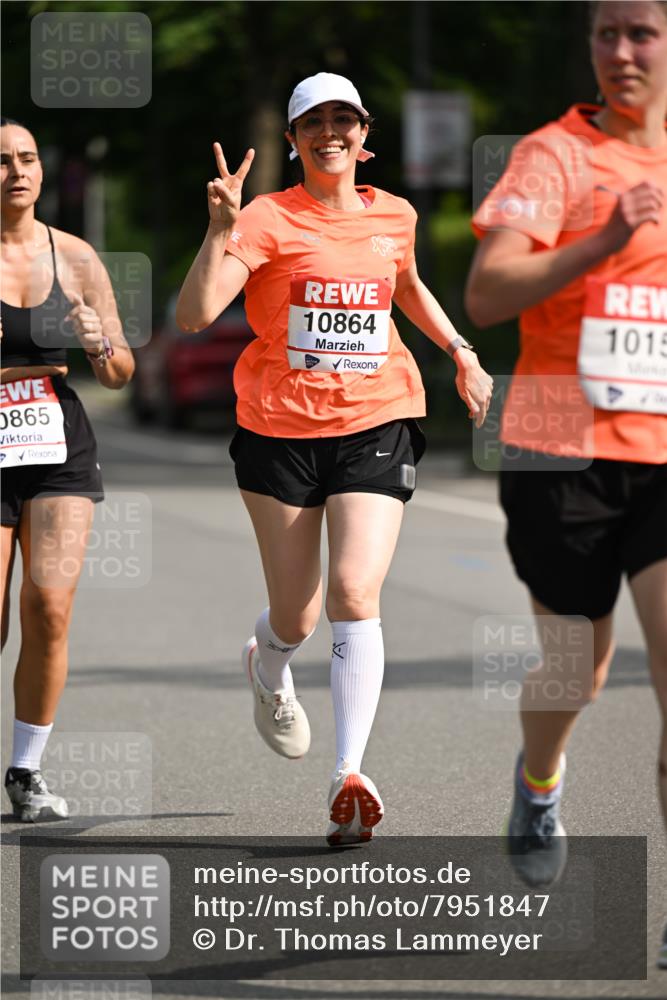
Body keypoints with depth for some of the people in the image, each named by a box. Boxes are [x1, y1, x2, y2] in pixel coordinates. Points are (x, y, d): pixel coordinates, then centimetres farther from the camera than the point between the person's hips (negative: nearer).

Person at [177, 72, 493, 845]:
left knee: (355, 593, -18)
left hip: (375, 425, 1)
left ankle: (350, 775, -20)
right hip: (280, 429, -1)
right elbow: (194, 314, -20)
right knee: (296, 617, 9)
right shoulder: (270, 218, -8)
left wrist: (459, 351, 21)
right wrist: (220, 232, -32)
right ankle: (268, 669, 48)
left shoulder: (394, 216, 6)